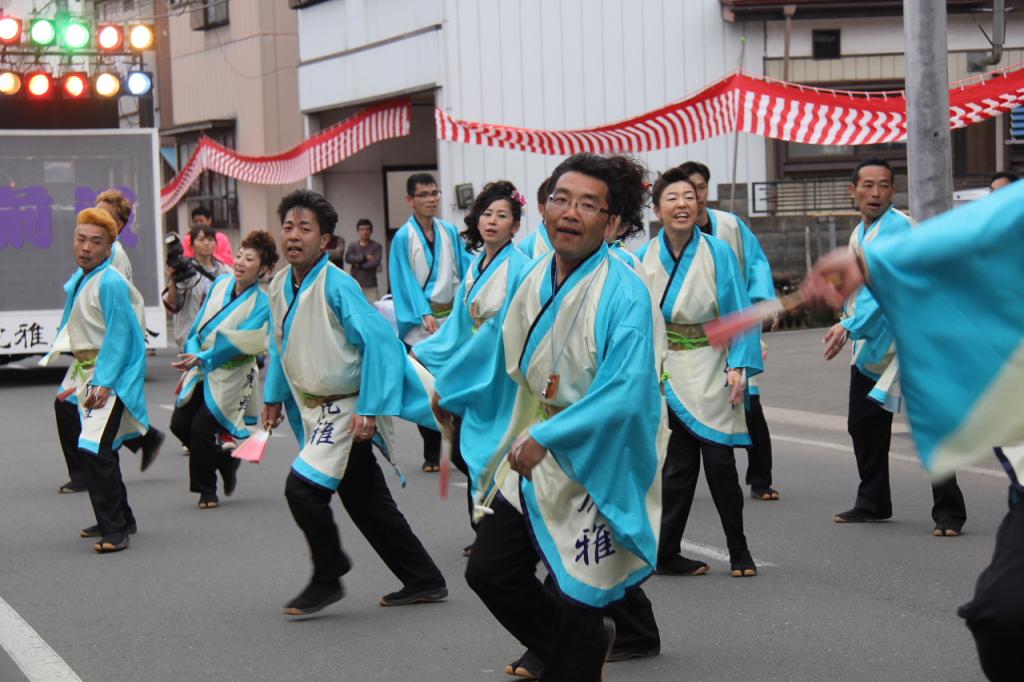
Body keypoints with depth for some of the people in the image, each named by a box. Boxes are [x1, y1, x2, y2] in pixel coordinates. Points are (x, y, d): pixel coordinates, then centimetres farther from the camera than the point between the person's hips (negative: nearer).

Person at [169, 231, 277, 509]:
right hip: (201, 371, 6)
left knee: (202, 428, -12)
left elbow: (237, 343, -22)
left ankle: (207, 490, 9)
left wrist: (202, 359, -29)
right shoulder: (221, 283, 3)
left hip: (230, 376, -6)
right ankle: (226, 462, 26)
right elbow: (199, 323, 9)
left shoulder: (262, 304, -15)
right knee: (180, 424, 2)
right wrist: (192, 354, -5)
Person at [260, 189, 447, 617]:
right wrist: (274, 396, 19)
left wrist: (369, 409, -23)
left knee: (304, 487, -19)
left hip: (349, 410, -8)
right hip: (314, 410, 8)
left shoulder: (337, 286, -19)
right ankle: (424, 581, 24)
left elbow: (379, 342, -22)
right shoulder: (280, 286, 4)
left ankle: (327, 580, 1)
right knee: (367, 503, 13)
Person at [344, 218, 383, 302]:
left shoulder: (376, 246, 3)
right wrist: (365, 257, -13)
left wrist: (359, 265, -4)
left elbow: (375, 262, -9)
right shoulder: (353, 246, 10)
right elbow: (348, 258, -8)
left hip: (370, 286, -2)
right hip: (355, 285, 2)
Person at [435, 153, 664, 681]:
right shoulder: (534, 278, 2)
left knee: (575, 597, 2)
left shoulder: (624, 295, -19)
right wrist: (446, 390, 32)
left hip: (590, 467, -7)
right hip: (528, 457, 7)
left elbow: (625, 392, -28)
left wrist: (548, 438, -27)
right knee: (489, 572, 11)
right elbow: (496, 343, 20)